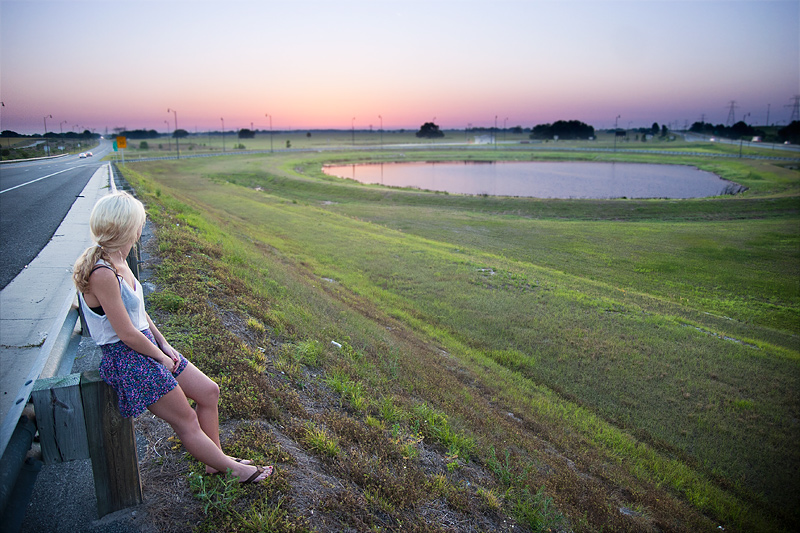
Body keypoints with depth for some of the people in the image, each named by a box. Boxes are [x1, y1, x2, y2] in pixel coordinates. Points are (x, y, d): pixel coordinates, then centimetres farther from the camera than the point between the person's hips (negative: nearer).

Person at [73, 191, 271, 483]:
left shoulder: (117, 261, 3)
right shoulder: (102, 274, -27)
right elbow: (127, 334, -22)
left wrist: (164, 343, 6)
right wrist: (161, 357, -8)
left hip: (147, 345, 9)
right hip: (126, 358, -9)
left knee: (209, 391, 9)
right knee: (186, 420, 1)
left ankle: (215, 460, 23)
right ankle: (233, 469, 18)